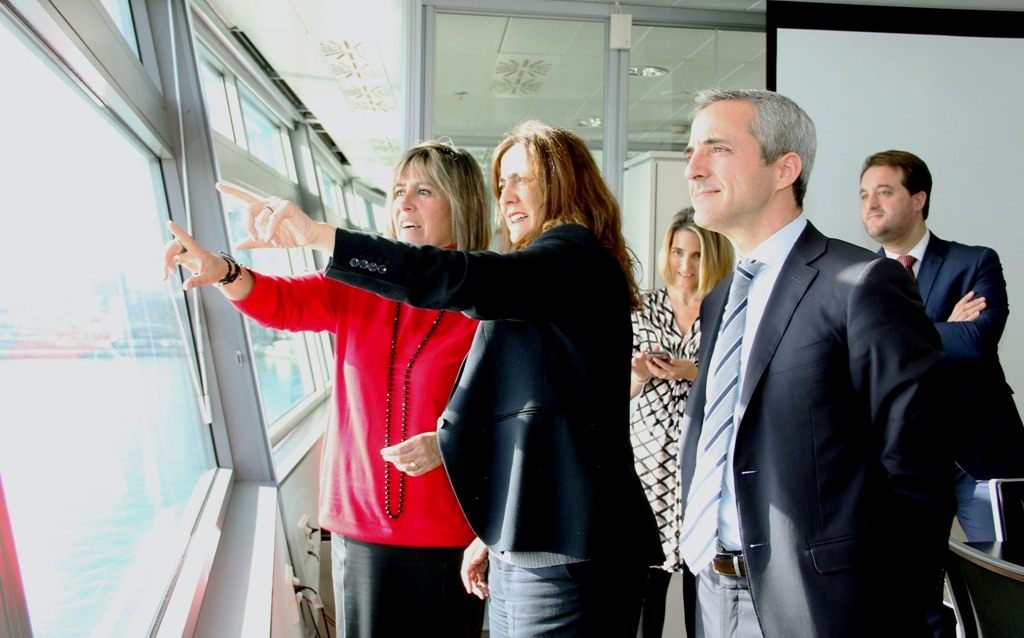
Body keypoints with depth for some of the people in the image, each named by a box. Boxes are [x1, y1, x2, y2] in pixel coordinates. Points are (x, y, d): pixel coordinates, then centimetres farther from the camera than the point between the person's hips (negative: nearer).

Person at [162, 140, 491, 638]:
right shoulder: (358, 286, 6)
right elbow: (283, 302, -8)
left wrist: (450, 445, -24)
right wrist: (223, 272, -27)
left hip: (450, 537, -3)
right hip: (361, 526, 3)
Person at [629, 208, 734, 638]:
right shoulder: (645, 309, 9)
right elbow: (623, 390, 11)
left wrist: (693, 373, -14)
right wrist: (640, 374, -9)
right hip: (649, 457, 2)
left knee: (700, 577, 0)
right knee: (643, 575, -1)